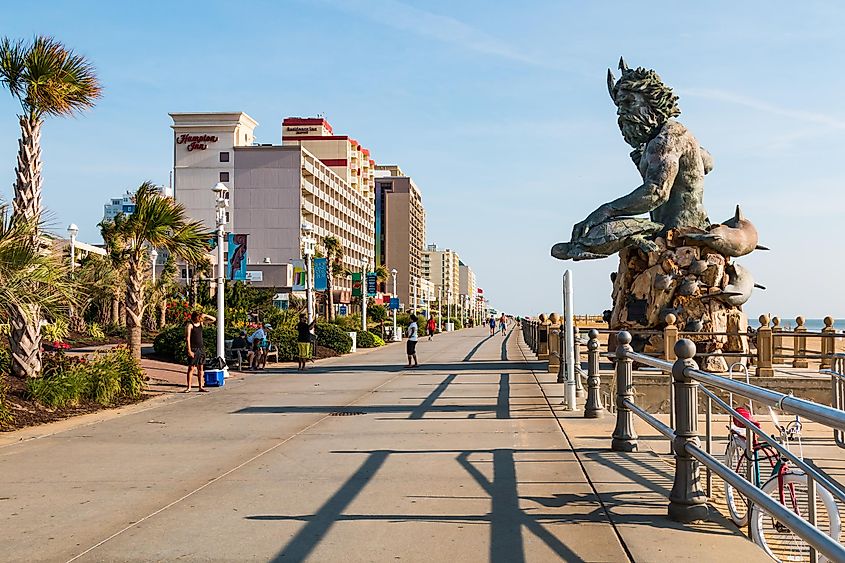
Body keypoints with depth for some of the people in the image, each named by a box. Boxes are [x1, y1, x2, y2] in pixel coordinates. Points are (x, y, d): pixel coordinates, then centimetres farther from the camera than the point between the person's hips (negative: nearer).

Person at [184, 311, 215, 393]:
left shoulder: (201, 322, 8)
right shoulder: (189, 325, -9)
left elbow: (213, 319, 14)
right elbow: (187, 338, -13)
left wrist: (205, 316, -3)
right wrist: (189, 350, -19)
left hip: (201, 348, 6)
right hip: (193, 349, -6)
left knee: (200, 368, 8)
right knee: (191, 368, -4)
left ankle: (201, 387, 11)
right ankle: (188, 387, -2)